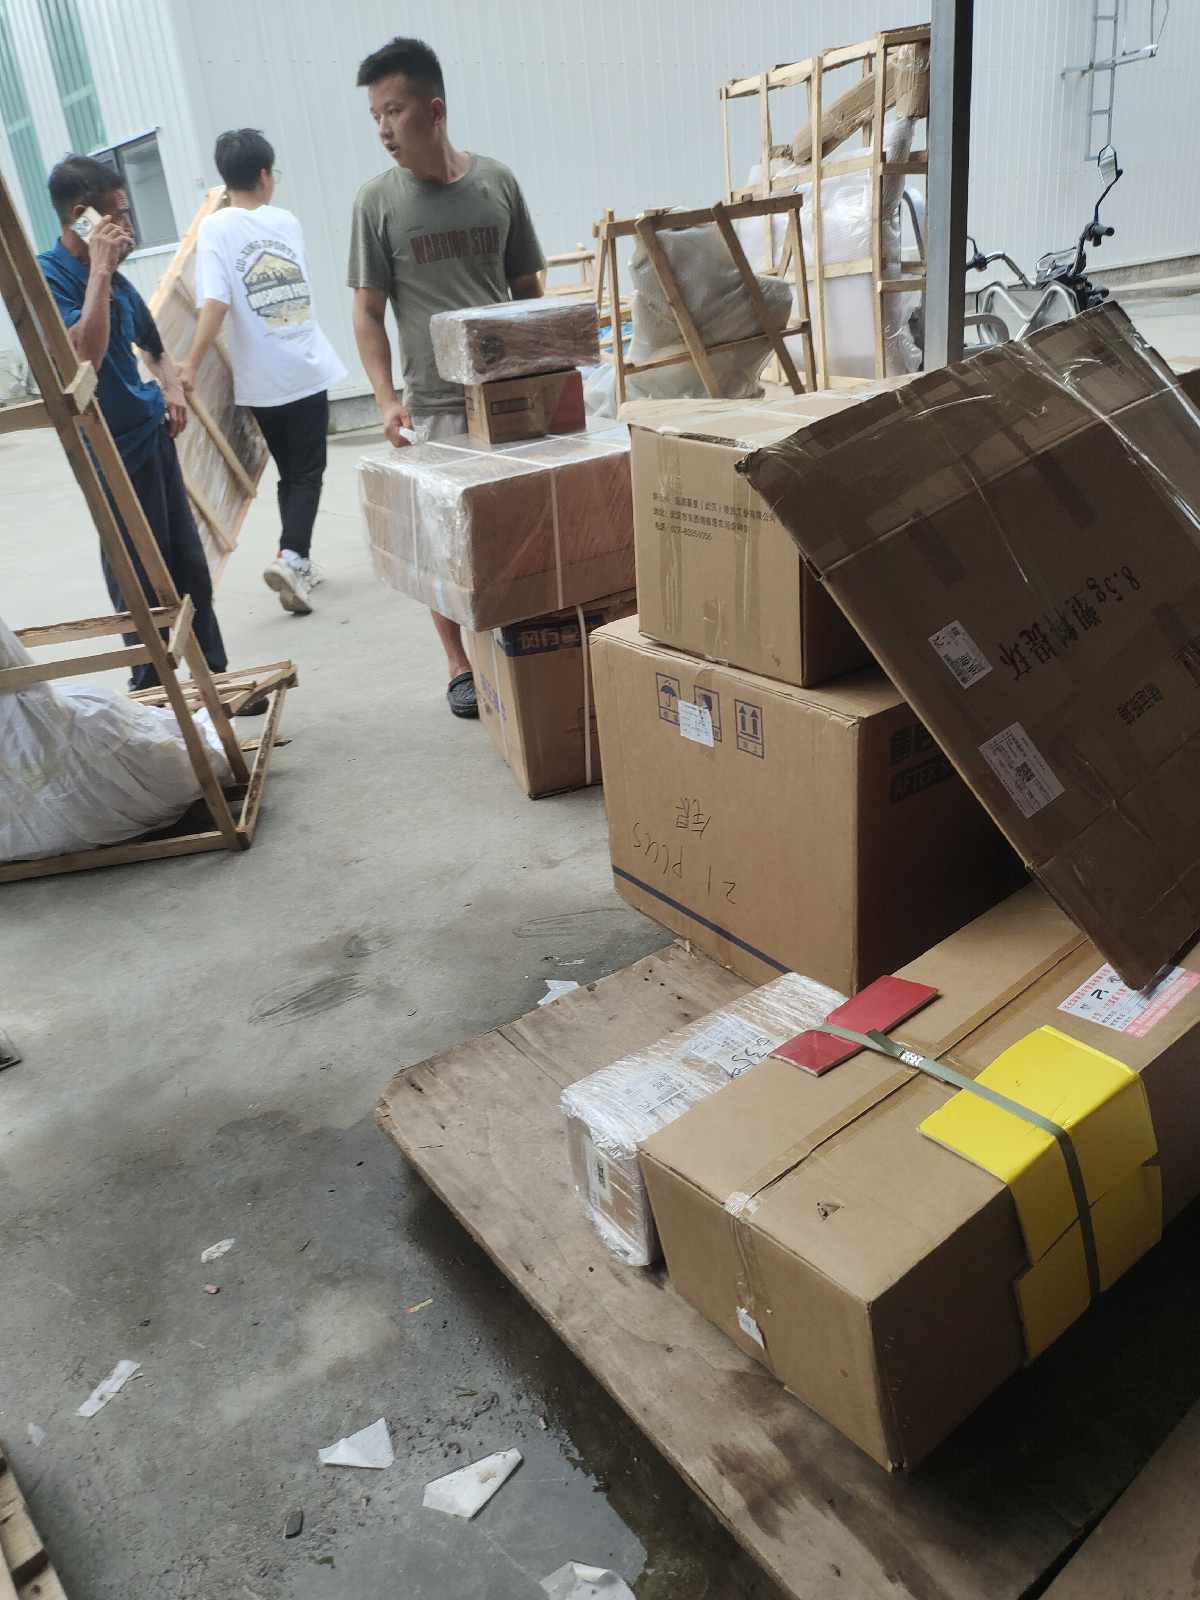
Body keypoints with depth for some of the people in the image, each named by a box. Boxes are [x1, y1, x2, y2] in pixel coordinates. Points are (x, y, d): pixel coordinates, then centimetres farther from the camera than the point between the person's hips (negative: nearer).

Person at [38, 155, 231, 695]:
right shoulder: (46, 276, -13)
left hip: (151, 434, 8)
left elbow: (152, 346, 25)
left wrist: (172, 389, 5)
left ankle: (214, 676, 24)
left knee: (189, 566, 12)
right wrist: (100, 268, -24)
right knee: (142, 583, -1)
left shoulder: (113, 277, 11)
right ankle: (152, 694, 13)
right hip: (112, 450, -8)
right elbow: (84, 354, -29)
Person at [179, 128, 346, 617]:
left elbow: (215, 304, -19)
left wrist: (191, 366, -17)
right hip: (307, 370, 0)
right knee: (307, 474, 4)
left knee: (290, 473, 16)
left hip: (262, 379, 0)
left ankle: (297, 561, 20)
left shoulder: (215, 227, -6)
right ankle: (291, 556, -17)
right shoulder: (286, 220, 4)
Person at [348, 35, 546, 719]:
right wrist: (387, 400, -10)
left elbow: (529, 290, 13)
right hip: (433, 405, -1)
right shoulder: (379, 200, 2)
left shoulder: (497, 182, 6)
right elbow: (368, 312, 2)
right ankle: (461, 666, 15)